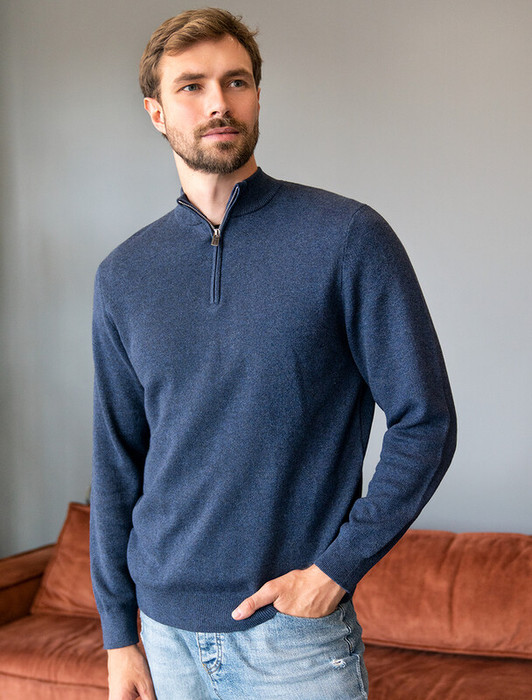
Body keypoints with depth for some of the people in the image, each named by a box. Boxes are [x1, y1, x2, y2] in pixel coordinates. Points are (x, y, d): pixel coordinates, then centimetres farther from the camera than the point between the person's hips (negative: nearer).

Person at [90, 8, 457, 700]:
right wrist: (118, 631, 5)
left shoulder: (348, 237, -9)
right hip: (167, 629, 4)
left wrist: (336, 569, -13)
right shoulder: (124, 275, 2)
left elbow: (426, 421, -7)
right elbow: (116, 459, 6)